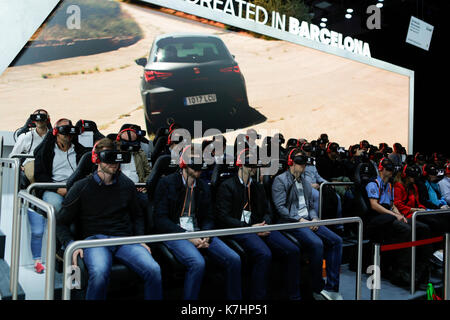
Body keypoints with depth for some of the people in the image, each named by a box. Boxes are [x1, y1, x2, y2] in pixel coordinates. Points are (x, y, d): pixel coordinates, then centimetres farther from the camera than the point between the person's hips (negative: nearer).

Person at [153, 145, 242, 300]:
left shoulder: (204, 187, 16)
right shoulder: (166, 183, -1)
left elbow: (208, 217, 16)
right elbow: (161, 219, -7)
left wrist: (206, 235, -7)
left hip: (199, 232, 5)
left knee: (234, 259, -15)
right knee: (198, 263, -32)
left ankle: (234, 297, 5)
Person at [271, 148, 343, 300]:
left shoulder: (305, 182, 21)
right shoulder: (280, 180, -2)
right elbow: (280, 207, -11)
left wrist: (314, 218, 1)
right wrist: (300, 220, -15)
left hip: (308, 220, 8)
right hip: (291, 223, -7)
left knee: (336, 240, -11)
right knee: (317, 243, -30)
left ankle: (331, 287, -6)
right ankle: (318, 289, -12)